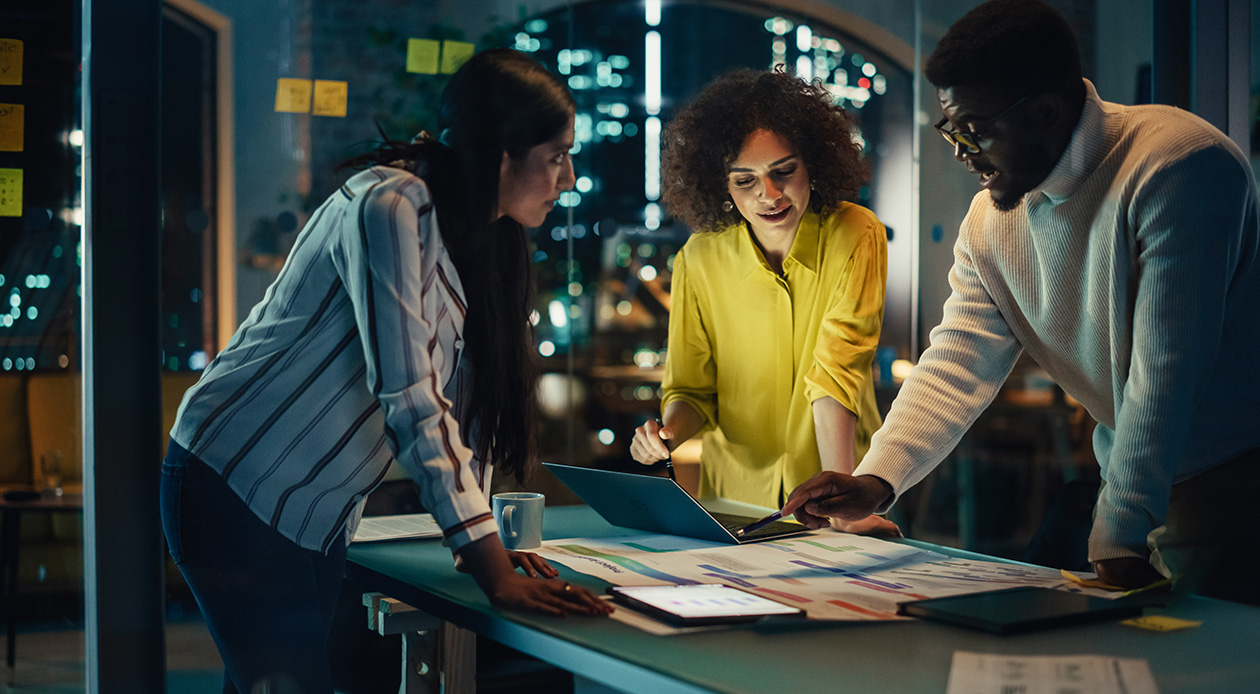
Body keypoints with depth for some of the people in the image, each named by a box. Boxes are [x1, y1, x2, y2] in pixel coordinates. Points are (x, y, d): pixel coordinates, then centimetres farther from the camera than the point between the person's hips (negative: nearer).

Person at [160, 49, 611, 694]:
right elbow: (410, 400, -25)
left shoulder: (483, 235, 7)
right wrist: (490, 568, -26)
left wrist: (483, 539, 0)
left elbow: (458, 394, 9)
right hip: (235, 488, -8)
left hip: (316, 515, 9)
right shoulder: (389, 210, -21)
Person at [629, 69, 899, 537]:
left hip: (836, 485, -1)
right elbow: (691, 389, 7)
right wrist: (669, 430, -15)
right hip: (736, 499, 2)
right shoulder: (700, 260, -3)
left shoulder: (856, 238, -8)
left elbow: (837, 375, -15)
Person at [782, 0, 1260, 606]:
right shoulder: (989, 220, 1)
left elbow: (1166, 370, -25)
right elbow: (959, 361, -2)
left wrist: (1120, 538, -25)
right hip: (1134, 479, 6)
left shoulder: (1181, 168, -22)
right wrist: (875, 479, -18)